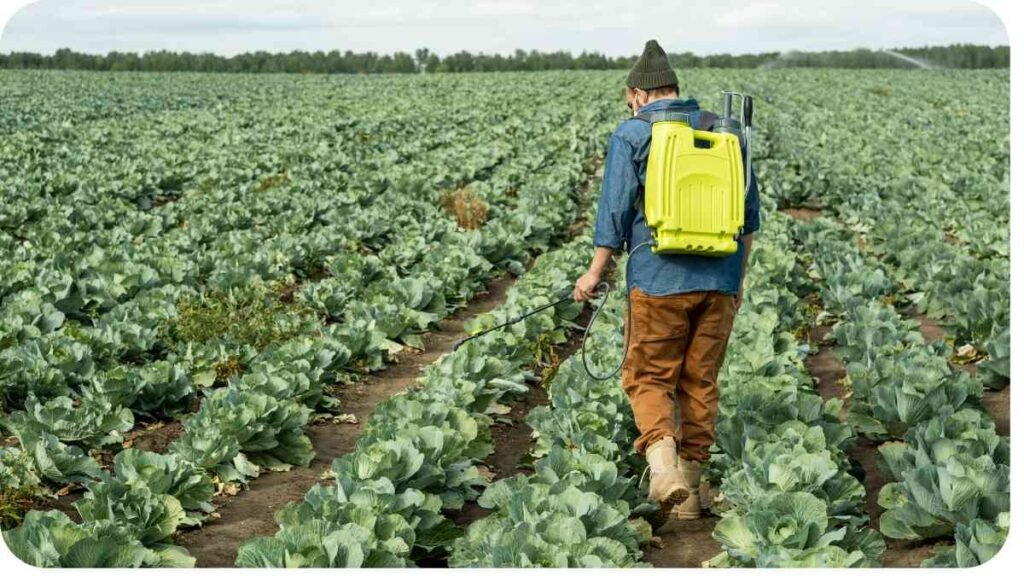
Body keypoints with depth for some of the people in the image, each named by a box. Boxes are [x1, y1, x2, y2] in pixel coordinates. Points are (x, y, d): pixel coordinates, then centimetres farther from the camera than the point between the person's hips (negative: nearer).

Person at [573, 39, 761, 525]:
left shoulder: (632, 134, -1)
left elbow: (615, 212, -4)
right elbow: (749, 214, 15)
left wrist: (595, 273, 8)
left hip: (660, 279, -4)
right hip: (720, 280, 4)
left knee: (648, 376, 7)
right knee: (700, 381, 11)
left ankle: (663, 462, -16)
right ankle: (688, 492, 15)